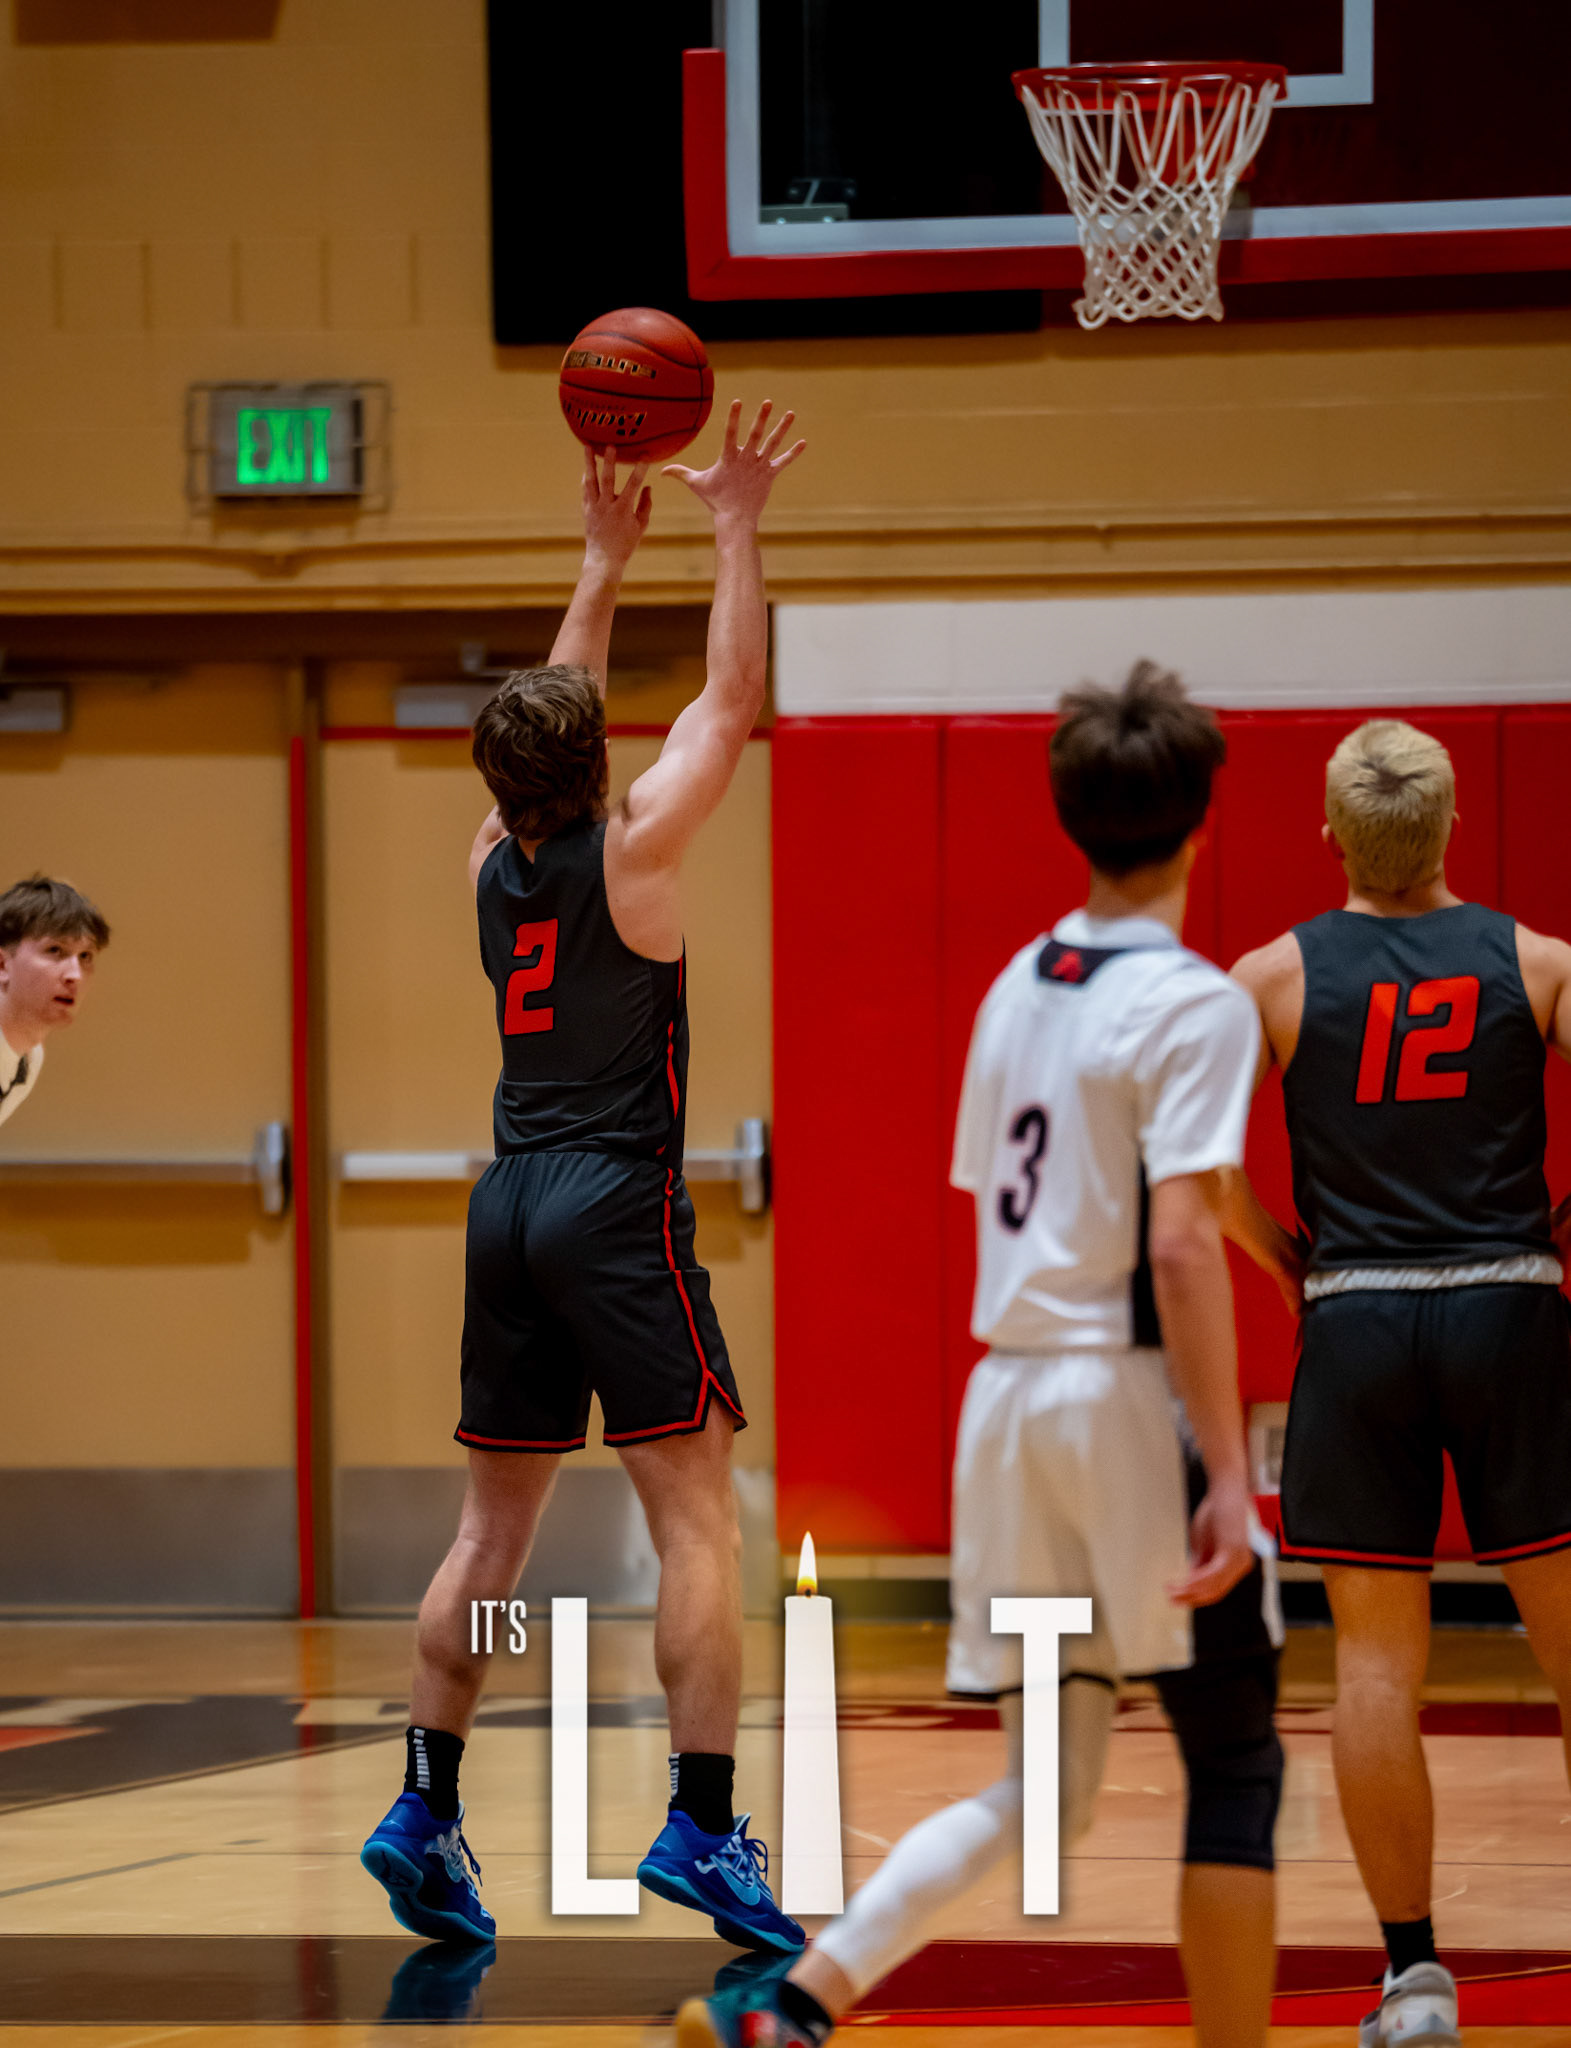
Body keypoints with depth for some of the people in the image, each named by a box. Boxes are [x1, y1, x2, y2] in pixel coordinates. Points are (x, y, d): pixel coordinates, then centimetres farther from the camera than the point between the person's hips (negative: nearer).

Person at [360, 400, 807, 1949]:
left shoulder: (492, 861, 8)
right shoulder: (630, 851, -8)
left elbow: (549, 721, 25)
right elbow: (731, 700, 0)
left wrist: (603, 566, 30)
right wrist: (735, 531, 6)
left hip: (510, 1207, 7)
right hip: (618, 1208, -7)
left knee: (493, 1528, 10)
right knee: (697, 1519, -6)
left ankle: (425, 1808, 5)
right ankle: (703, 1823, -13)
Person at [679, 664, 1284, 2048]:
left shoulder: (1021, 986, 12)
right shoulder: (1194, 1003, -10)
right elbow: (1180, 1244, -18)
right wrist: (1227, 1474, -19)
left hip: (1008, 1396, 7)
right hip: (1130, 1396, -7)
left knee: (1039, 1794, 10)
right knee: (1235, 1763, 4)